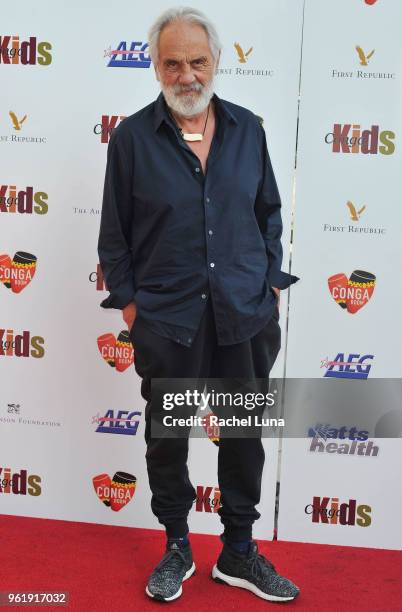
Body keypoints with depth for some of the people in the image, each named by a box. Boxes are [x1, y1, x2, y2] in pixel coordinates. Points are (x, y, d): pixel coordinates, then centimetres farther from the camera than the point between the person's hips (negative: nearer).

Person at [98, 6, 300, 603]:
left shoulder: (247, 128, 5)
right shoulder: (131, 137, -2)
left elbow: (270, 213, 12)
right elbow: (113, 233, 3)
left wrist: (272, 282, 7)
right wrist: (127, 299, 0)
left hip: (245, 315, 2)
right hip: (165, 320, -1)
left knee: (245, 437, 12)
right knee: (166, 439, 12)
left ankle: (239, 552, 33)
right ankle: (177, 548, 36)